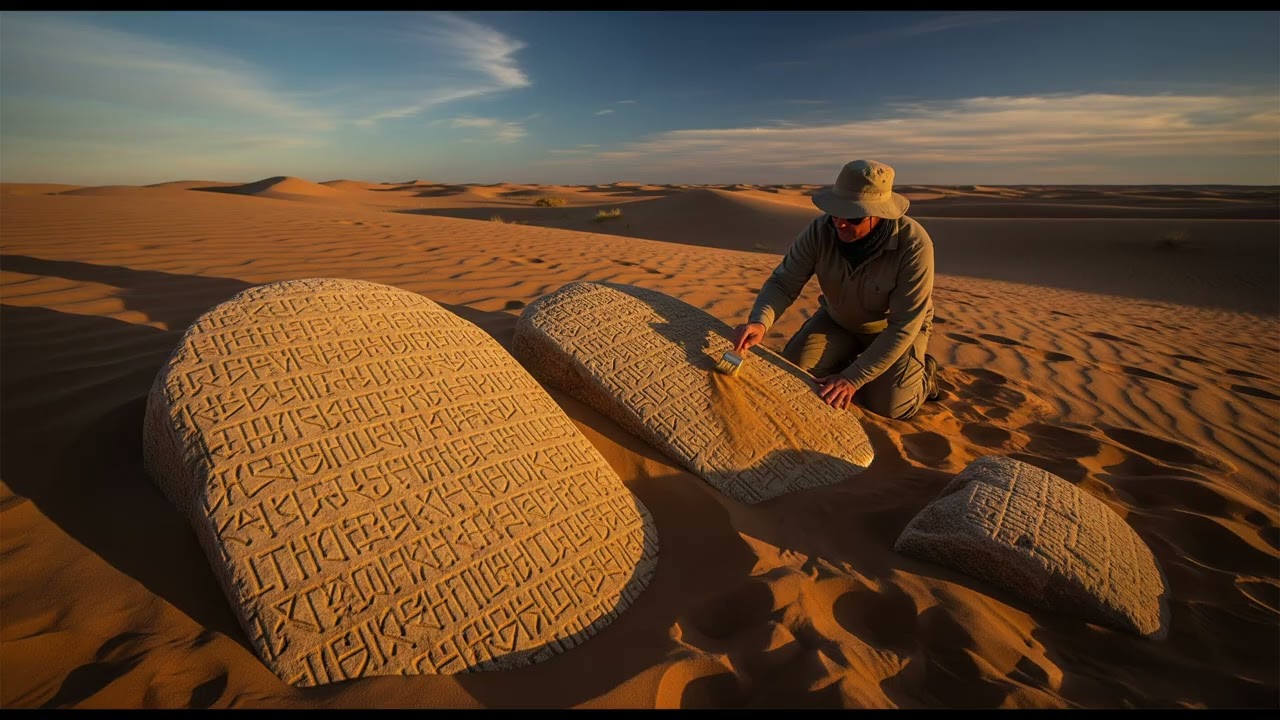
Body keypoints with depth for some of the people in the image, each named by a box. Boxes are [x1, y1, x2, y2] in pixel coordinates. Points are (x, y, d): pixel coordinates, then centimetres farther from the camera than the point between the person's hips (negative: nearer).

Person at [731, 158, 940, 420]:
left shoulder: (914, 245, -34)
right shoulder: (820, 230, -26)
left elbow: (904, 325, -31)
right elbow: (783, 283, -22)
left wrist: (853, 378, -35)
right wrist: (760, 322, -45)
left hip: (892, 327, -3)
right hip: (838, 320, 3)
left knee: (889, 405, -16)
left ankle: (923, 371, 18)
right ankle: (853, 358, 17)